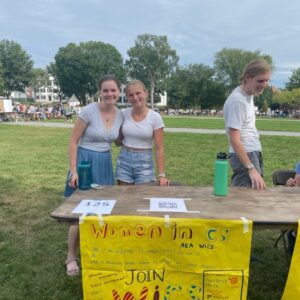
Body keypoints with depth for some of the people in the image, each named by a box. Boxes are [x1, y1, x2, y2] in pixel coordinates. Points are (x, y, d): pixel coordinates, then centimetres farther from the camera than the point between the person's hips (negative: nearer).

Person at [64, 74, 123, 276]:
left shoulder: (120, 115, -1)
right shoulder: (89, 111, -15)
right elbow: (73, 141, -12)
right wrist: (73, 170, -16)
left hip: (105, 163, 5)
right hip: (85, 161, -5)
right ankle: (71, 257, 21)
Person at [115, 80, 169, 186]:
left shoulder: (155, 117, -9)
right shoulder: (124, 113, -1)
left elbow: (159, 148, -10)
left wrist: (162, 175, -14)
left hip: (144, 161, -2)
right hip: (124, 160, 3)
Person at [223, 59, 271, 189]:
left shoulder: (249, 94, 8)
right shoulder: (237, 100, -21)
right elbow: (234, 139, -24)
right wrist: (251, 168, -28)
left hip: (253, 153, 10)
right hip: (245, 155, -10)